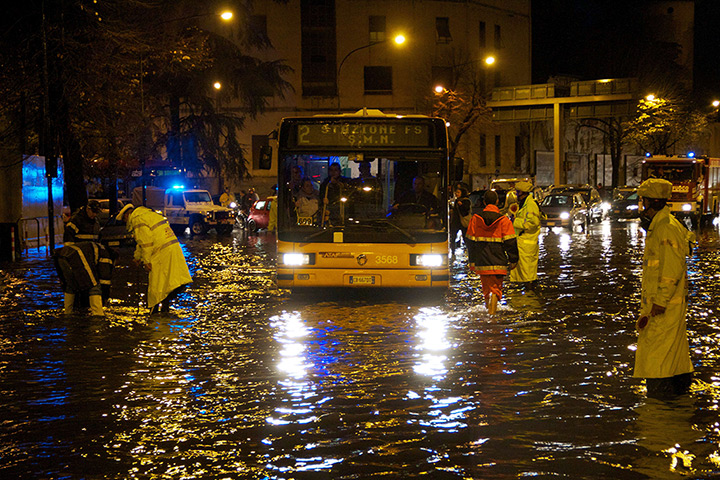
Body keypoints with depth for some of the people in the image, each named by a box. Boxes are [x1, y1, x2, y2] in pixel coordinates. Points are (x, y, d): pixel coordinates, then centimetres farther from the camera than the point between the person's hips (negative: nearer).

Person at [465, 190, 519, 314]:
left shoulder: (475, 219, 2)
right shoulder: (503, 220, -5)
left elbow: (470, 241, 5)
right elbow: (510, 242, -5)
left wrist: (472, 261, 12)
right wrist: (513, 260, 4)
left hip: (481, 261, 3)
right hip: (498, 261, -3)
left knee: (486, 287, 20)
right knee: (496, 287, 3)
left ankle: (488, 306, 35)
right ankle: (492, 309, -12)